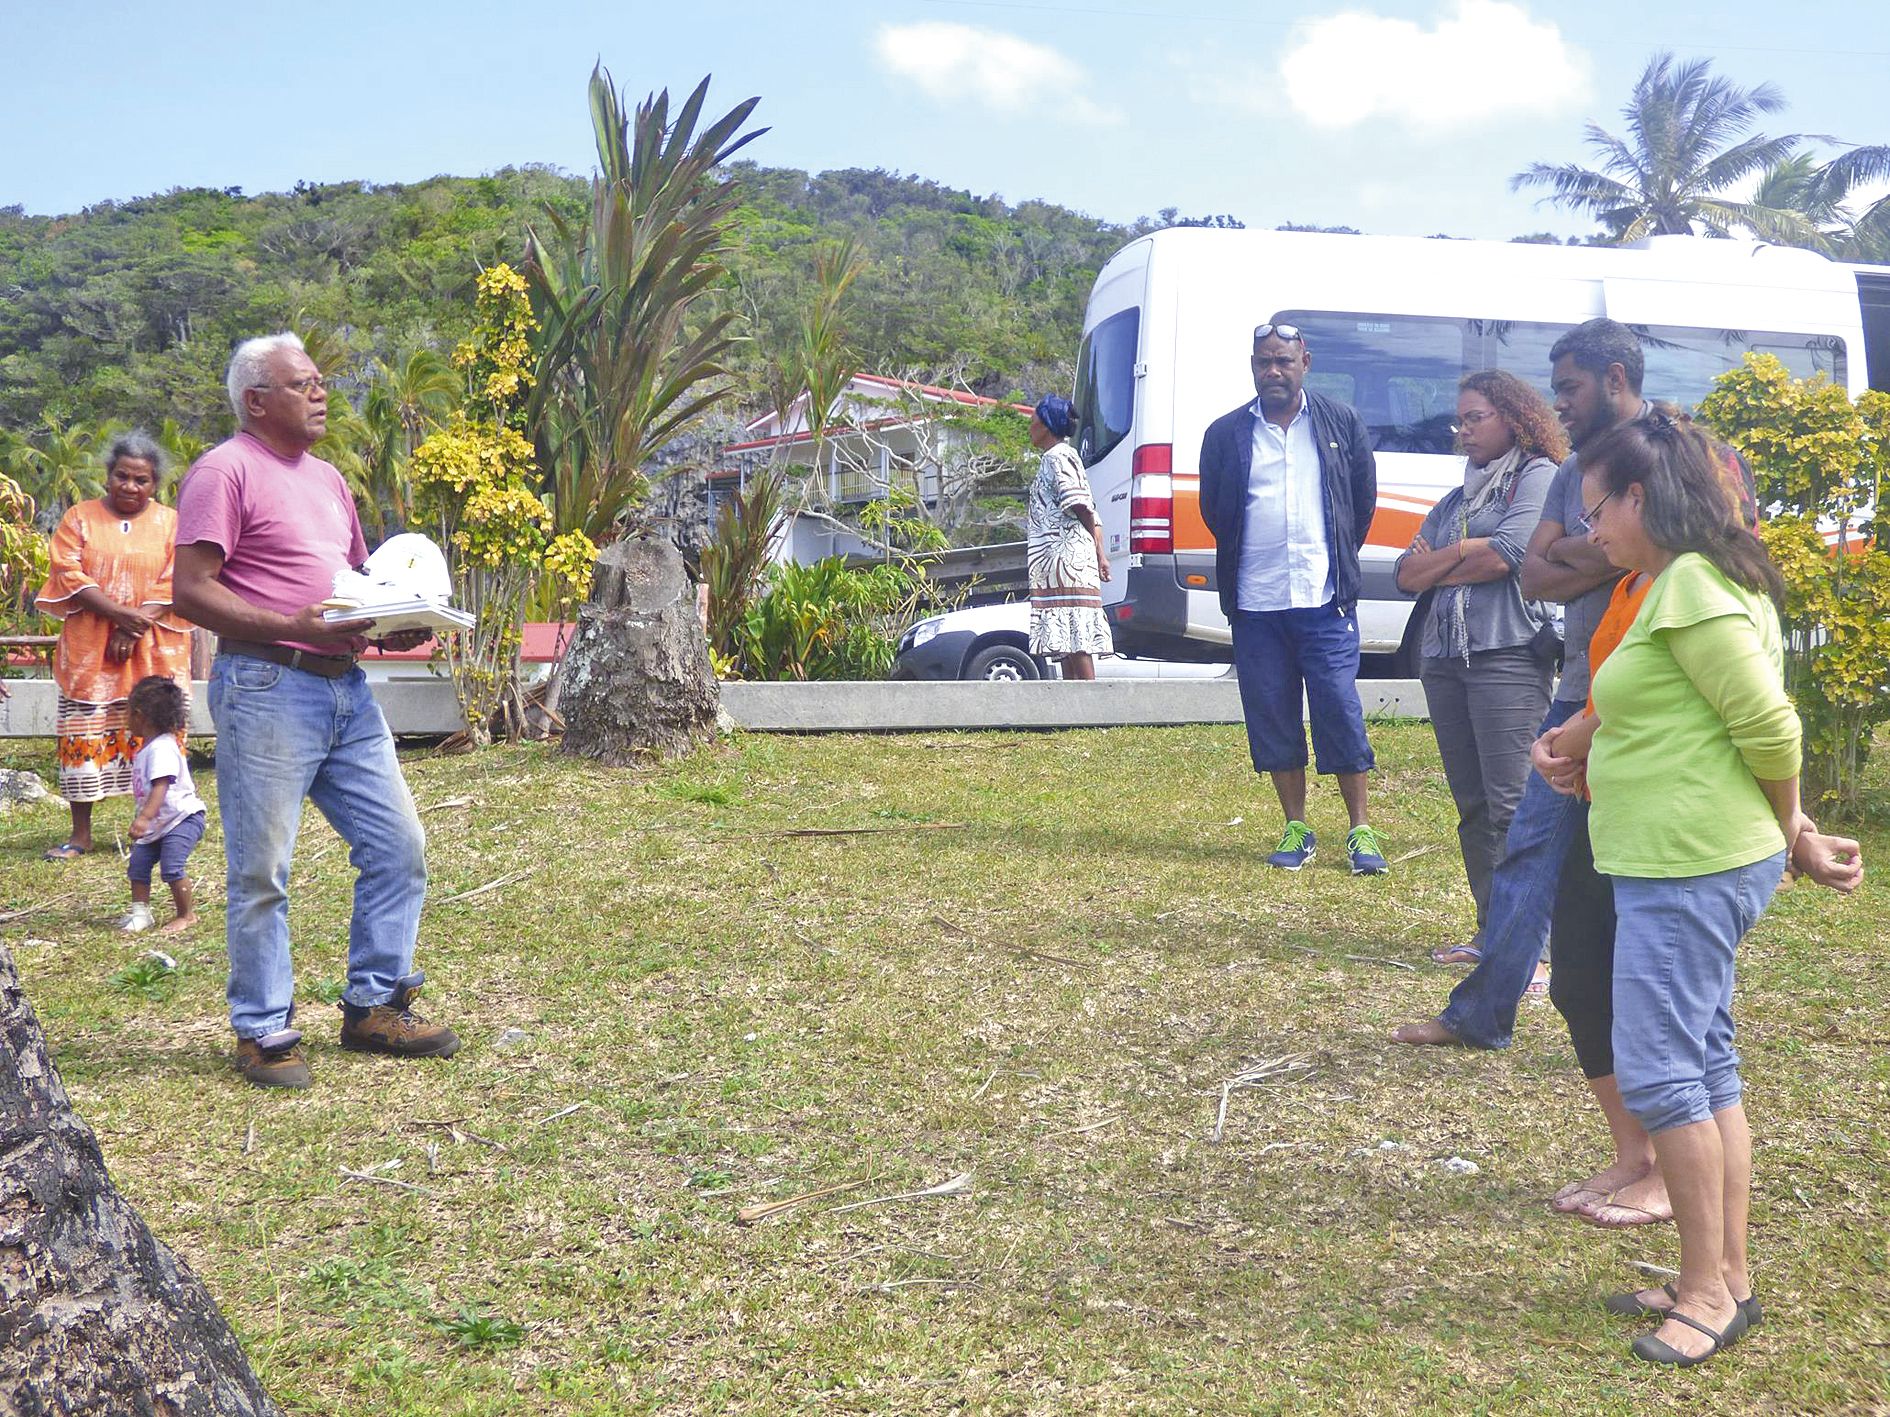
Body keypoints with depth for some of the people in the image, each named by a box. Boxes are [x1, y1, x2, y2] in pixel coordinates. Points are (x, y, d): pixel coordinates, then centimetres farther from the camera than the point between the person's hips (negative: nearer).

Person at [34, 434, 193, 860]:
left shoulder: (171, 523, 8)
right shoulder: (80, 517, 9)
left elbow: (173, 583, -2)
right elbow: (68, 573, -3)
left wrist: (134, 628, -14)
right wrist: (120, 613, -15)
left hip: (154, 653, 0)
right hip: (89, 651, 1)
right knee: (84, 736, 1)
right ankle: (80, 834, 8)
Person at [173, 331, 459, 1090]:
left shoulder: (326, 478, 19)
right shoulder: (226, 470, -6)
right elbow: (191, 589, -13)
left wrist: (394, 623, 5)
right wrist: (293, 626, -22)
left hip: (345, 687, 8)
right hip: (266, 688, -8)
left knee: (399, 848, 8)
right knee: (261, 874, 0)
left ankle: (375, 1006, 21)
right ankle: (263, 1033, 13)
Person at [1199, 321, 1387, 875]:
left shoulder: (1340, 423, 6)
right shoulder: (1225, 434, 6)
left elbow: (1364, 498, 13)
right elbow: (1213, 509, 14)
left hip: (1325, 601, -1)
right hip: (1255, 605, 2)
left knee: (1341, 713, -3)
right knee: (1271, 719, 6)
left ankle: (1360, 831, 7)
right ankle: (1296, 830, 17)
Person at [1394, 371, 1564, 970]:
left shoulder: (1538, 475, 3)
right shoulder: (1455, 499, 23)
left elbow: (1504, 558, -12)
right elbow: (1408, 573, 12)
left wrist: (1436, 566, 4)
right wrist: (1469, 550, -3)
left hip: (1508, 656, -7)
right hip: (1444, 659, 7)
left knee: (1511, 805, -12)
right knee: (1472, 806, 8)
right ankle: (1490, 935, 13)